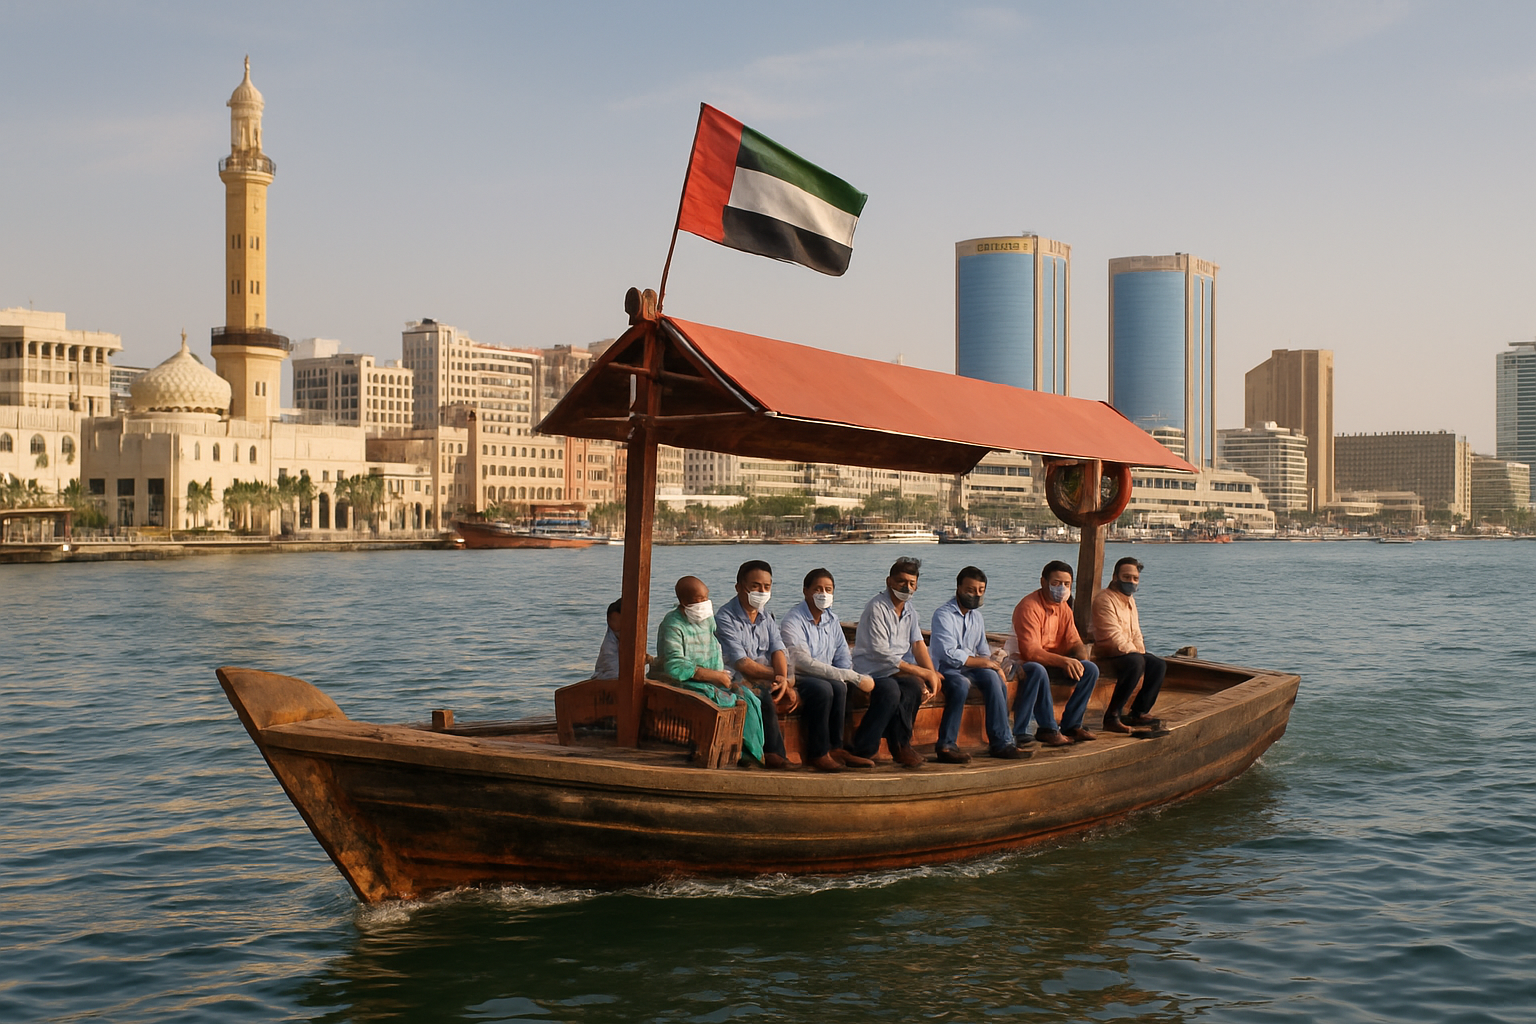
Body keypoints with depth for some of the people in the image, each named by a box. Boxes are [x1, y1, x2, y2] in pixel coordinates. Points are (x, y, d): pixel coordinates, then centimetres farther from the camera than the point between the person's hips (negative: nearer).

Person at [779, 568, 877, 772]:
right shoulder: (793, 621, -13)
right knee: (823, 688, -34)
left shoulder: (831, 620, 11)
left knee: (839, 687, -27)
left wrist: (842, 677, -13)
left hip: (826, 679, 6)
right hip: (795, 679, -6)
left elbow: (844, 657, 14)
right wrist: (854, 678, -27)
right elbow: (805, 663, -23)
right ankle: (816, 754, -25)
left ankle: (834, 748, -21)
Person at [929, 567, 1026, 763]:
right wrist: (982, 662, -14)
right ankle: (946, 745, -30)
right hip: (947, 670, -6)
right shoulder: (943, 614, -7)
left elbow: (983, 651, 21)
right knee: (961, 684, -38)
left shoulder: (976, 616, 17)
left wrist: (995, 663, -1)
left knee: (992, 678, -26)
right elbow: (949, 655, -17)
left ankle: (1001, 742, -25)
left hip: (971, 668, 6)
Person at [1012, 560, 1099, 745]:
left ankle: (1071, 725, -7)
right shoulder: (1029, 607, -21)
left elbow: (1074, 642, 7)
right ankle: (1048, 729, -29)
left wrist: (1081, 660, -17)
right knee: (1038, 671, -41)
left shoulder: (1063, 607, 7)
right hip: (1025, 663, -8)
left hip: (1054, 662, 8)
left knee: (1091, 669, -9)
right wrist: (1064, 661, -36)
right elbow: (1031, 651, -28)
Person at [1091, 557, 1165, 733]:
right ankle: (1112, 717, -30)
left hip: (1128, 652, 10)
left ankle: (1138, 713, 0)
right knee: (1136, 663, -34)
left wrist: (1141, 652, 2)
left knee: (1158, 665, -7)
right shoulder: (1105, 600, -15)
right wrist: (1136, 654, -17)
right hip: (1108, 654, -10)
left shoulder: (1129, 600, 17)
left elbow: (1135, 633, 21)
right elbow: (1114, 637, -22)